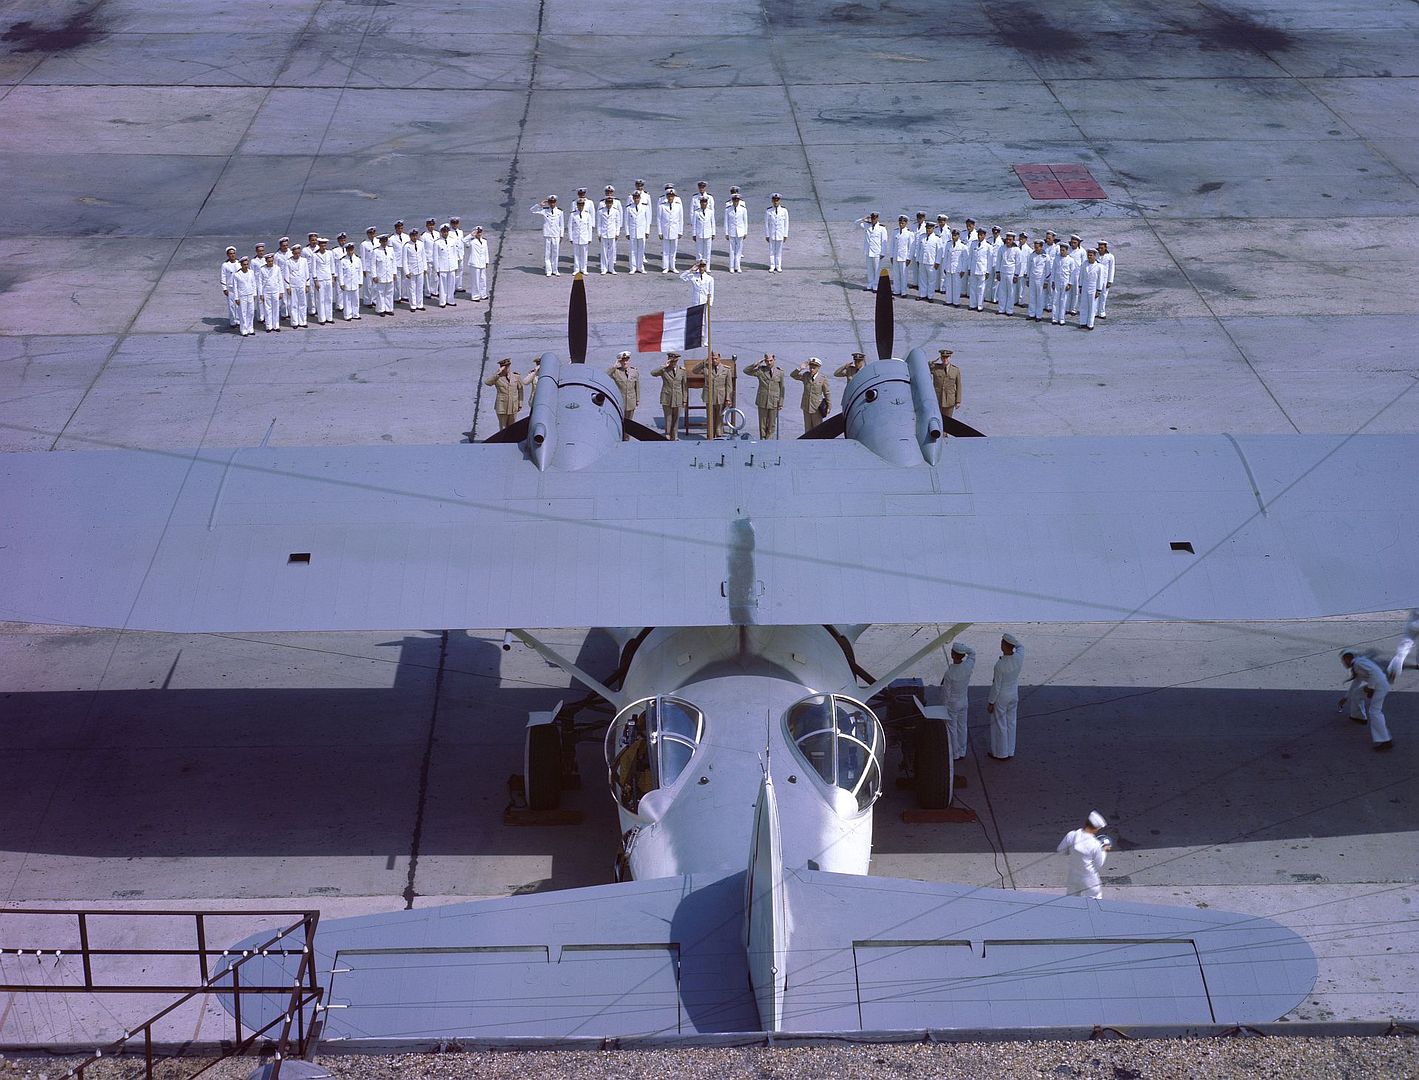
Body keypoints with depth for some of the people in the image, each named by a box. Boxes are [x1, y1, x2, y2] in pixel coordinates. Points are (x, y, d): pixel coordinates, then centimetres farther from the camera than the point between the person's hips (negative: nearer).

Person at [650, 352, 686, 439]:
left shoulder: (681, 371, 6)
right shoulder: (664, 370, -1)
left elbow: (683, 386, 10)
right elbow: (653, 373, -20)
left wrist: (684, 400, 9)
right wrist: (664, 366, -21)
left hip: (677, 399, 2)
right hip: (666, 398, -2)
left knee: (676, 419, 6)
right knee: (668, 419, -4)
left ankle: (674, 438, 14)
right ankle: (667, 437, 3)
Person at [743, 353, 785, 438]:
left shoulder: (780, 372, 3)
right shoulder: (760, 370, 1)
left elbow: (782, 388, 6)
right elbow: (746, 371, -3)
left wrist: (781, 402, 3)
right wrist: (756, 364, -14)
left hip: (774, 402, 0)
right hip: (762, 402, 0)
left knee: (772, 424, 5)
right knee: (762, 424, 4)